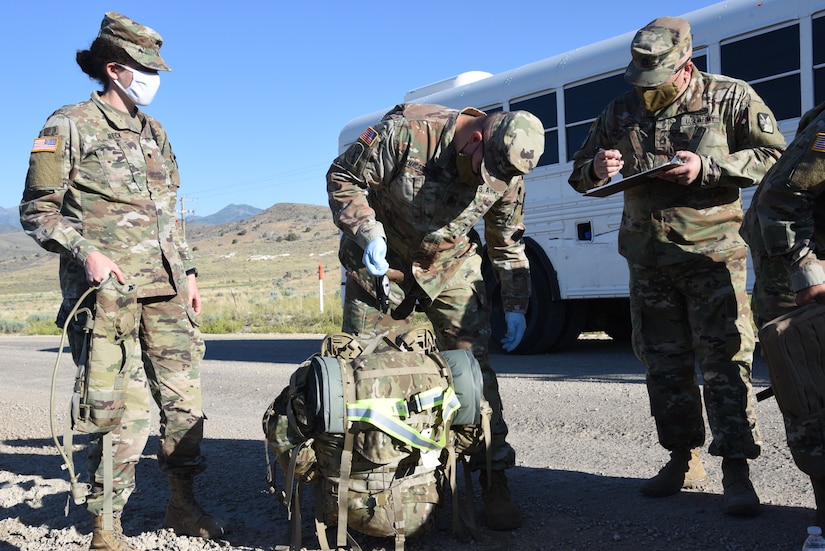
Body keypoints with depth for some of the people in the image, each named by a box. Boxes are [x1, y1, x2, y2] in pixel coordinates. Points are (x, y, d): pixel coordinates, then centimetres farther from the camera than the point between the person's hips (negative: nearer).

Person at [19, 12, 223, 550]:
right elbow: (37, 210, -3)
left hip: (165, 289, 7)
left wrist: (188, 272, 18)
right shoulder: (70, 126, 0)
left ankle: (183, 504, 22)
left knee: (185, 397, 7)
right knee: (126, 409, -10)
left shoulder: (155, 133, 21)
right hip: (108, 285, -6)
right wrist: (85, 251, -18)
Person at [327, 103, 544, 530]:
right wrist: (367, 235, -30)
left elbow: (508, 242, 2)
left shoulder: (507, 172, -14)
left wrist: (515, 304, -5)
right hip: (380, 262, -2)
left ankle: (495, 483, 3)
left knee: (474, 364, -6)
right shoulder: (406, 131, -29)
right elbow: (343, 177, -17)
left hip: (452, 267, 2)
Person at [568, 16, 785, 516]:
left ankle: (737, 471, 0)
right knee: (665, 365, 10)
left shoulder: (731, 98, -2)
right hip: (649, 262, 5)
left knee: (725, 363, -7)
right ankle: (685, 461, 23)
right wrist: (596, 169, -11)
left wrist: (706, 168, -18)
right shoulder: (622, 111, 9)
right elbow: (581, 173, 15)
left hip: (712, 254, -4)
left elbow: (773, 156, -5)